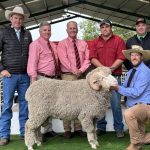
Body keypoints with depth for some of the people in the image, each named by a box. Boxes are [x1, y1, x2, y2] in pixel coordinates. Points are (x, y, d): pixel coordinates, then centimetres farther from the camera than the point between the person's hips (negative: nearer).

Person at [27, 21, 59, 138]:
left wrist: (56, 76, 11)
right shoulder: (36, 44, -6)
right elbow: (32, 63, -13)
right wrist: (34, 80, -20)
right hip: (41, 78, -7)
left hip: (52, 78, 8)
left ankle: (48, 129, 22)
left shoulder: (53, 45, 17)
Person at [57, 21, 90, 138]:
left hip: (81, 75, 4)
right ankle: (67, 130, 1)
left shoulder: (83, 43, 15)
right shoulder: (62, 44, 4)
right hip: (68, 75, -3)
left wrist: (81, 70, -10)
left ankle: (78, 128, 11)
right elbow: (64, 59, -8)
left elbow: (87, 59, 6)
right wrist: (74, 71, -15)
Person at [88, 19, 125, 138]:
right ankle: (101, 127, 17)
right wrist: (103, 68, -13)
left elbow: (121, 58, -2)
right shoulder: (95, 42, 13)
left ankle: (119, 128, 7)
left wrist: (111, 68, -15)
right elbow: (92, 58, 1)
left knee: (116, 103, -4)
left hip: (114, 76, -2)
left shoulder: (118, 41, 7)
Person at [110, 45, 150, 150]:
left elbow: (136, 92, -23)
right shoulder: (130, 72, 13)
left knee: (128, 114, -37)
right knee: (140, 138, 8)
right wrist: (114, 86, -8)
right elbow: (125, 88, 10)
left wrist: (118, 88, -18)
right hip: (136, 107, 9)